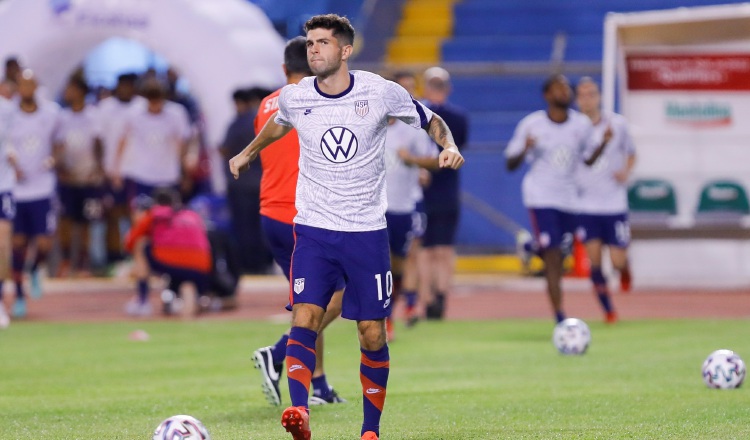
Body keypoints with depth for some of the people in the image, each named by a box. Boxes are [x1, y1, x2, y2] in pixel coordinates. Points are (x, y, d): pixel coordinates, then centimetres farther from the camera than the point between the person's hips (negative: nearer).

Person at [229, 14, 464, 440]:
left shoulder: (382, 92, -7)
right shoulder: (295, 97, 0)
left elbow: (431, 119, 9)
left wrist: (448, 145, -10)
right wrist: (248, 153, 40)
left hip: (367, 232, -1)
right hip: (313, 229, 1)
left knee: (372, 334, 2)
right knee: (305, 319, -19)